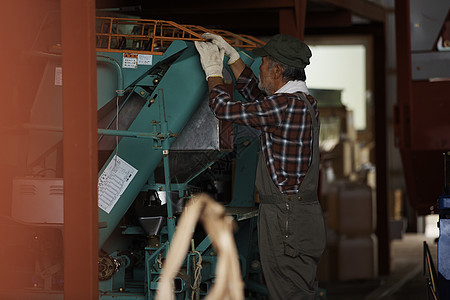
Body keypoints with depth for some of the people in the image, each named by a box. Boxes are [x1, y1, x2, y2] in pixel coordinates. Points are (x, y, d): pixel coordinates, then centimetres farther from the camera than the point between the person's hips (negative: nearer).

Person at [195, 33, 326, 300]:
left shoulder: (286, 105, -18)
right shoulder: (306, 102, 12)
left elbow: (225, 108, -10)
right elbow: (256, 93, 30)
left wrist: (213, 71, 7)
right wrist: (232, 56, 31)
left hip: (287, 222, -10)